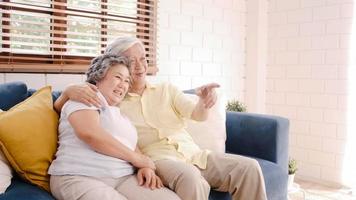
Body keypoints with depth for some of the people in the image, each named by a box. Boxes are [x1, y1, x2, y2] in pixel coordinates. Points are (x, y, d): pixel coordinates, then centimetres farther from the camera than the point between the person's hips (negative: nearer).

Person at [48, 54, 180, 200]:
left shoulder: (122, 115, 26)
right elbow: (89, 133, -16)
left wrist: (145, 166, -5)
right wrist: (135, 158, -10)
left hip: (124, 178, 6)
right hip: (79, 178, -6)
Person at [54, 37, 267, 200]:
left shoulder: (166, 89, 16)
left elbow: (197, 114, 3)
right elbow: (58, 109, 6)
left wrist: (205, 101, -22)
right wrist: (70, 90, -17)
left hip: (194, 154, 4)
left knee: (249, 167, -19)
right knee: (191, 178, -37)